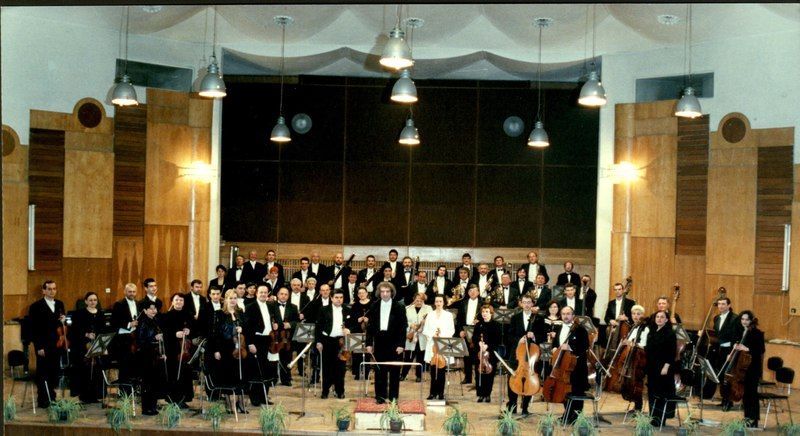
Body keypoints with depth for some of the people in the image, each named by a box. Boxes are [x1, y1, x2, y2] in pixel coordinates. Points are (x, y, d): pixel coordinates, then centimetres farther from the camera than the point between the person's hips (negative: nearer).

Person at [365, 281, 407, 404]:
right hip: (379, 342, 2)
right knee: (379, 370, 5)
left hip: (394, 343, -2)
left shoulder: (399, 307, -2)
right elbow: (370, 326, 5)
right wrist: (369, 343, -1)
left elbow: (403, 327, -4)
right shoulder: (374, 307, 5)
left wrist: (401, 344, -11)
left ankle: (393, 396, 10)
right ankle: (380, 396, 12)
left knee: (394, 371, 3)